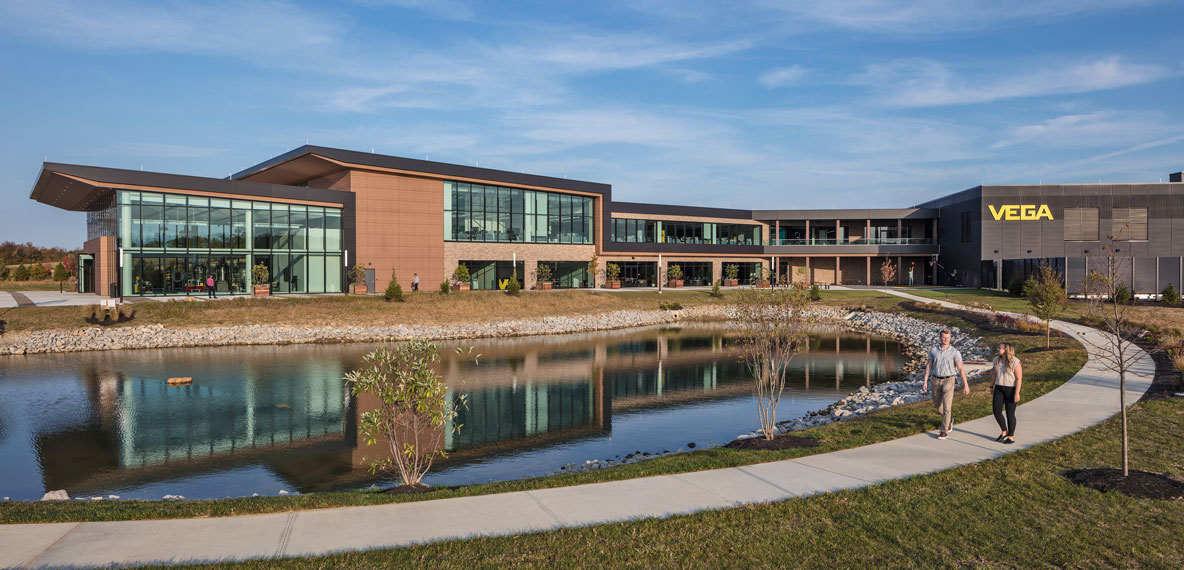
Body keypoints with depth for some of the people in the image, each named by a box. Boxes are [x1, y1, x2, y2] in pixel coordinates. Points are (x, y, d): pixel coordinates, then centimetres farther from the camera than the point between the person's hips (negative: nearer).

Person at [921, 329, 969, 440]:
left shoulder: (955, 352, -7)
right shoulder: (933, 350, 1)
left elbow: (961, 369, -6)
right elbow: (928, 366, 3)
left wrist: (965, 384, -8)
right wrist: (925, 381, -1)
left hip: (948, 381, -4)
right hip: (936, 381, 4)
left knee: (946, 407, -10)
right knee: (937, 405, 15)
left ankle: (944, 431, -2)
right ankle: (949, 419, 44)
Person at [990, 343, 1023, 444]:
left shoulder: (1015, 362, -13)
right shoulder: (997, 360, 7)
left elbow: (1019, 378, -14)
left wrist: (1017, 393, -18)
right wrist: (992, 387, 18)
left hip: (1011, 390, -6)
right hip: (999, 389, 6)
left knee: (1010, 413, 2)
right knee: (996, 411, -1)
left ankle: (1011, 437, 14)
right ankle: (1004, 431, 20)